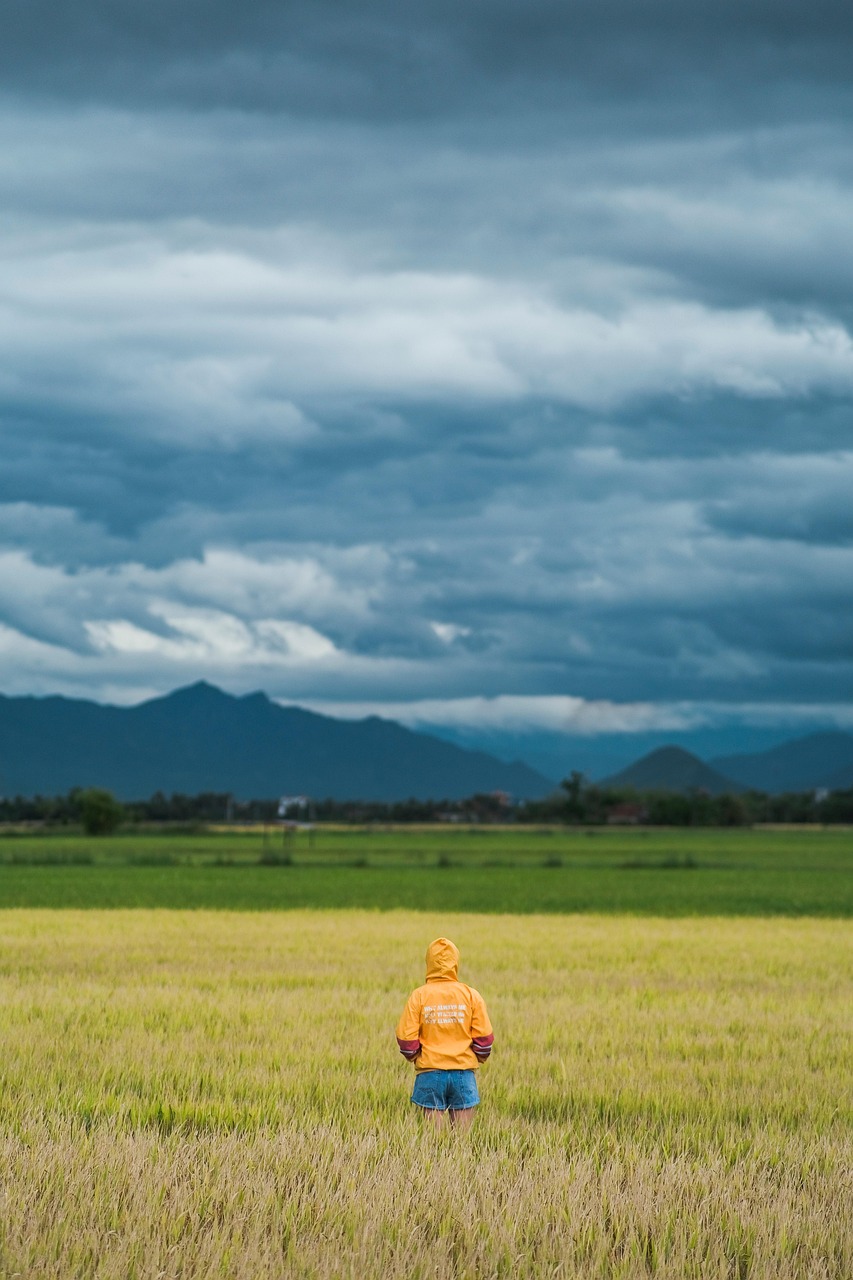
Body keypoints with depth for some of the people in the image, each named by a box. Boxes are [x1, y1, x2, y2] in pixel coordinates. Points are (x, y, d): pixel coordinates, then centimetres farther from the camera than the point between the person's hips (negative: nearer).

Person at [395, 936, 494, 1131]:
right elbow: (484, 1038, -2)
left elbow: (406, 1038, -4)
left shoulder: (419, 996, -4)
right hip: (464, 1072, 1)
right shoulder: (471, 995, -2)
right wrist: (477, 1059, 17)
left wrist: (414, 1057, 15)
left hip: (430, 1072, 0)